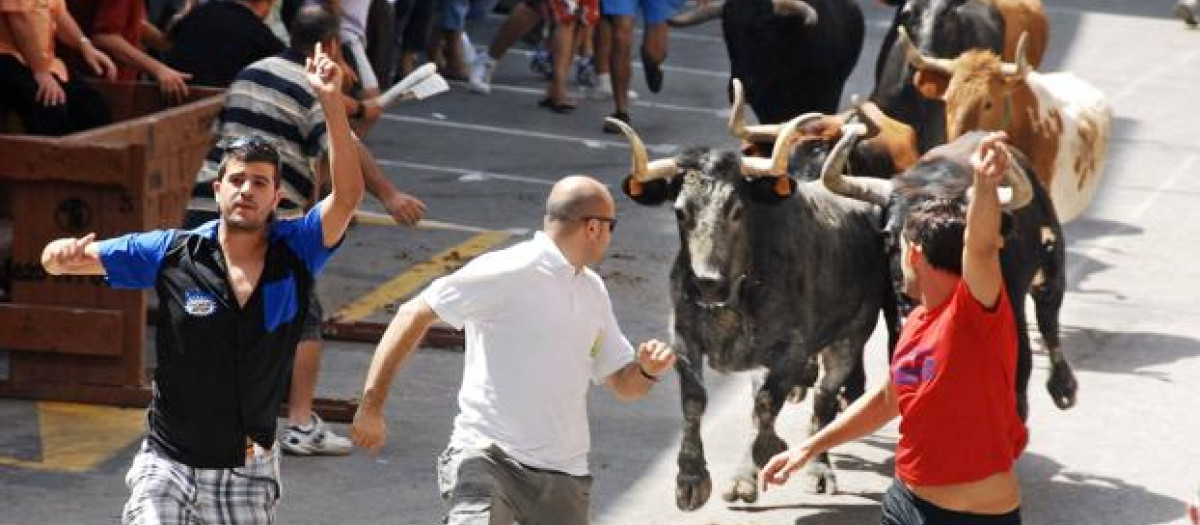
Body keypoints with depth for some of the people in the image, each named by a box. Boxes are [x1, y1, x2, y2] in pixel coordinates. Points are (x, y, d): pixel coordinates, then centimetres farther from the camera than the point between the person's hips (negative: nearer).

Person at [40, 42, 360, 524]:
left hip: (248, 474, 1)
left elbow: (347, 195, -20)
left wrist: (331, 101, -29)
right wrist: (63, 254, -27)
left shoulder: (296, 252, -4)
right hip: (168, 465, -1)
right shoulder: (171, 253, -4)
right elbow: (59, 262, -1)